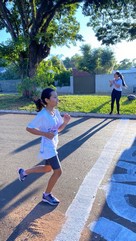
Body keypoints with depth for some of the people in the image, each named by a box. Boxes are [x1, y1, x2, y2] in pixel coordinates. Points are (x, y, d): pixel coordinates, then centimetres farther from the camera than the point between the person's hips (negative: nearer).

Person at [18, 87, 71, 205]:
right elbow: (29, 128, -19)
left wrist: (65, 122, -11)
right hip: (47, 147, -9)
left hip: (53, 146, 9)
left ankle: (24, 172, 43)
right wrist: (45, 133, -26)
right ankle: (47, 195, 21)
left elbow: (59, 128, 9)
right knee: (58, 171, -2)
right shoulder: (42, 115, -23)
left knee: (48, 168, 24)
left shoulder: (56, 112, 1)